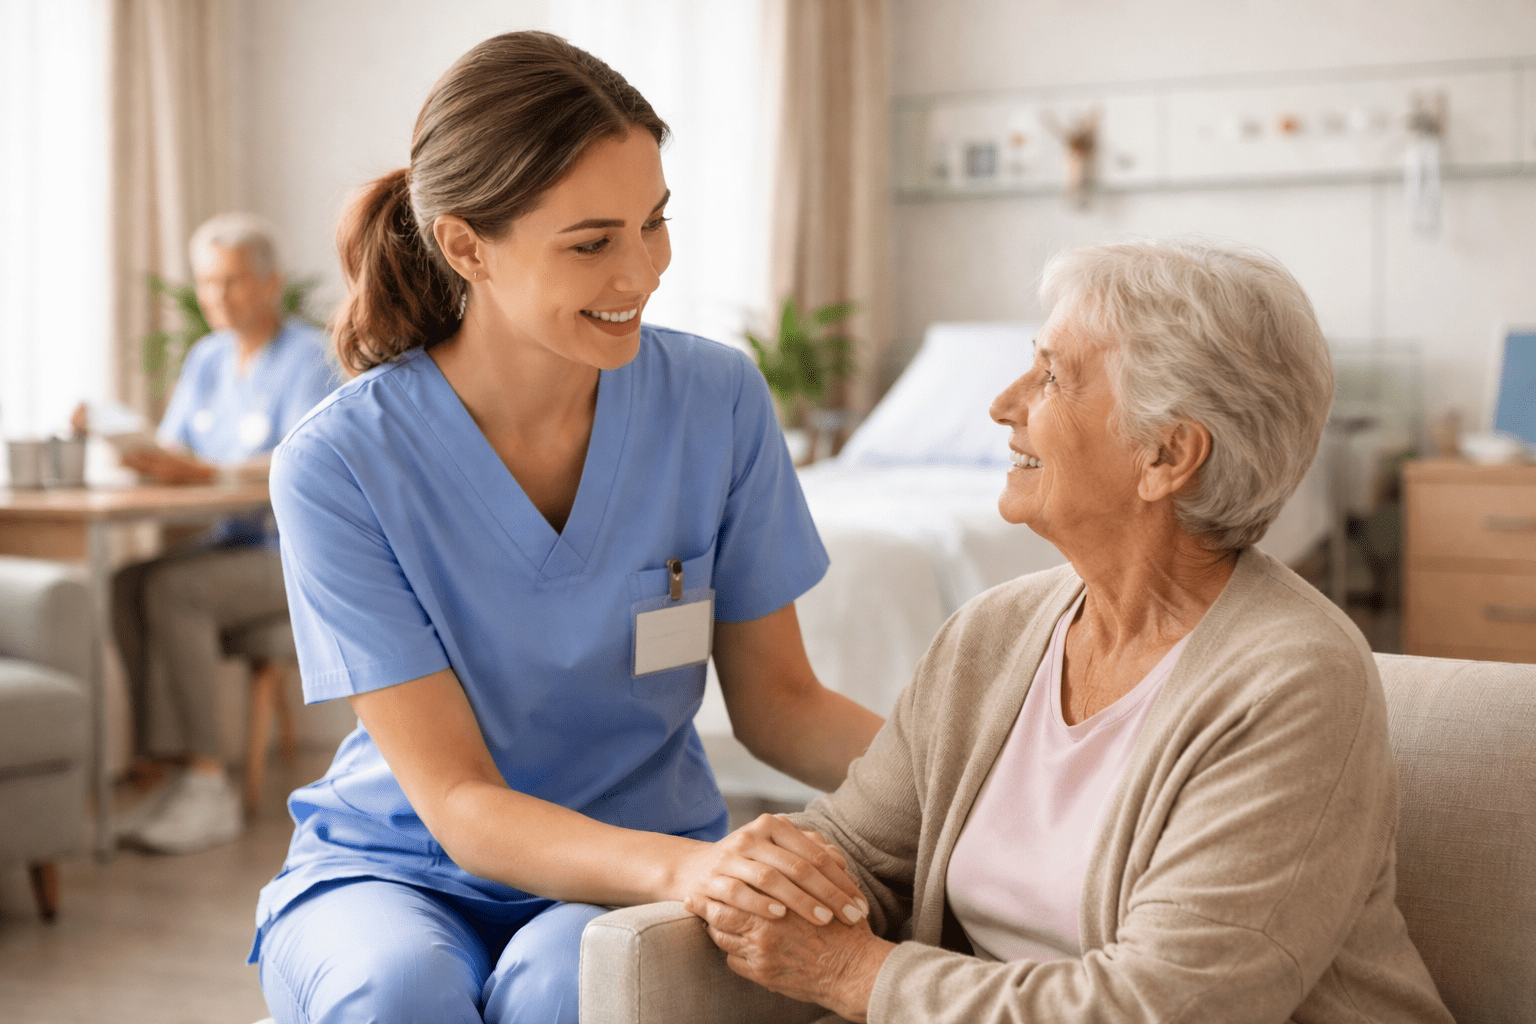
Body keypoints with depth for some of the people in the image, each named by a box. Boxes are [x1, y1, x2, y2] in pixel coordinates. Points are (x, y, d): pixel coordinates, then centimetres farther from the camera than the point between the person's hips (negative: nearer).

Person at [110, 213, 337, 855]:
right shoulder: (206, 358, 14)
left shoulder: (310, 358, -10)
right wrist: (143, 453, -15)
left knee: (169, 590, -28)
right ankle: (174, 766, -19)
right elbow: (174, 453, 10)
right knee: (126, 584, -20)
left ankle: (207, 785, -24)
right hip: (231, 543, 7)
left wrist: (205, 472, -37)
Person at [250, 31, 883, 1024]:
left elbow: (777, 701, 1)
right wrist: (684, 866, -36)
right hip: (400, 868, -1)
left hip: (632, 870, 1)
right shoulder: (338, 465, -16)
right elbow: (458, 804, -18)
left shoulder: (717, 400, -8)